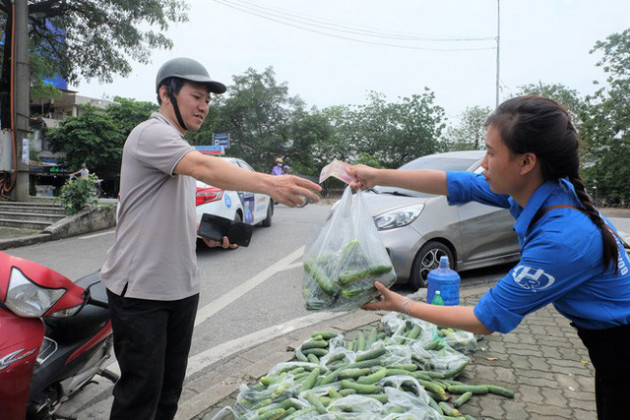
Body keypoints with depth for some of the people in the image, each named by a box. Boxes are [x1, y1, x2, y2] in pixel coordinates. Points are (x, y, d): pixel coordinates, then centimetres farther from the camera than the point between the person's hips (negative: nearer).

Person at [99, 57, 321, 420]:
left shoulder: (180, 149, 17)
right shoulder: (151, 134, -14)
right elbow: (204, 168, -35)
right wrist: (269, 183, -47)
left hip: (181, 287, 9)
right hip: (140, 289, -9)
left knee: (171, 386, 17)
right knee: (142, 391, 1)